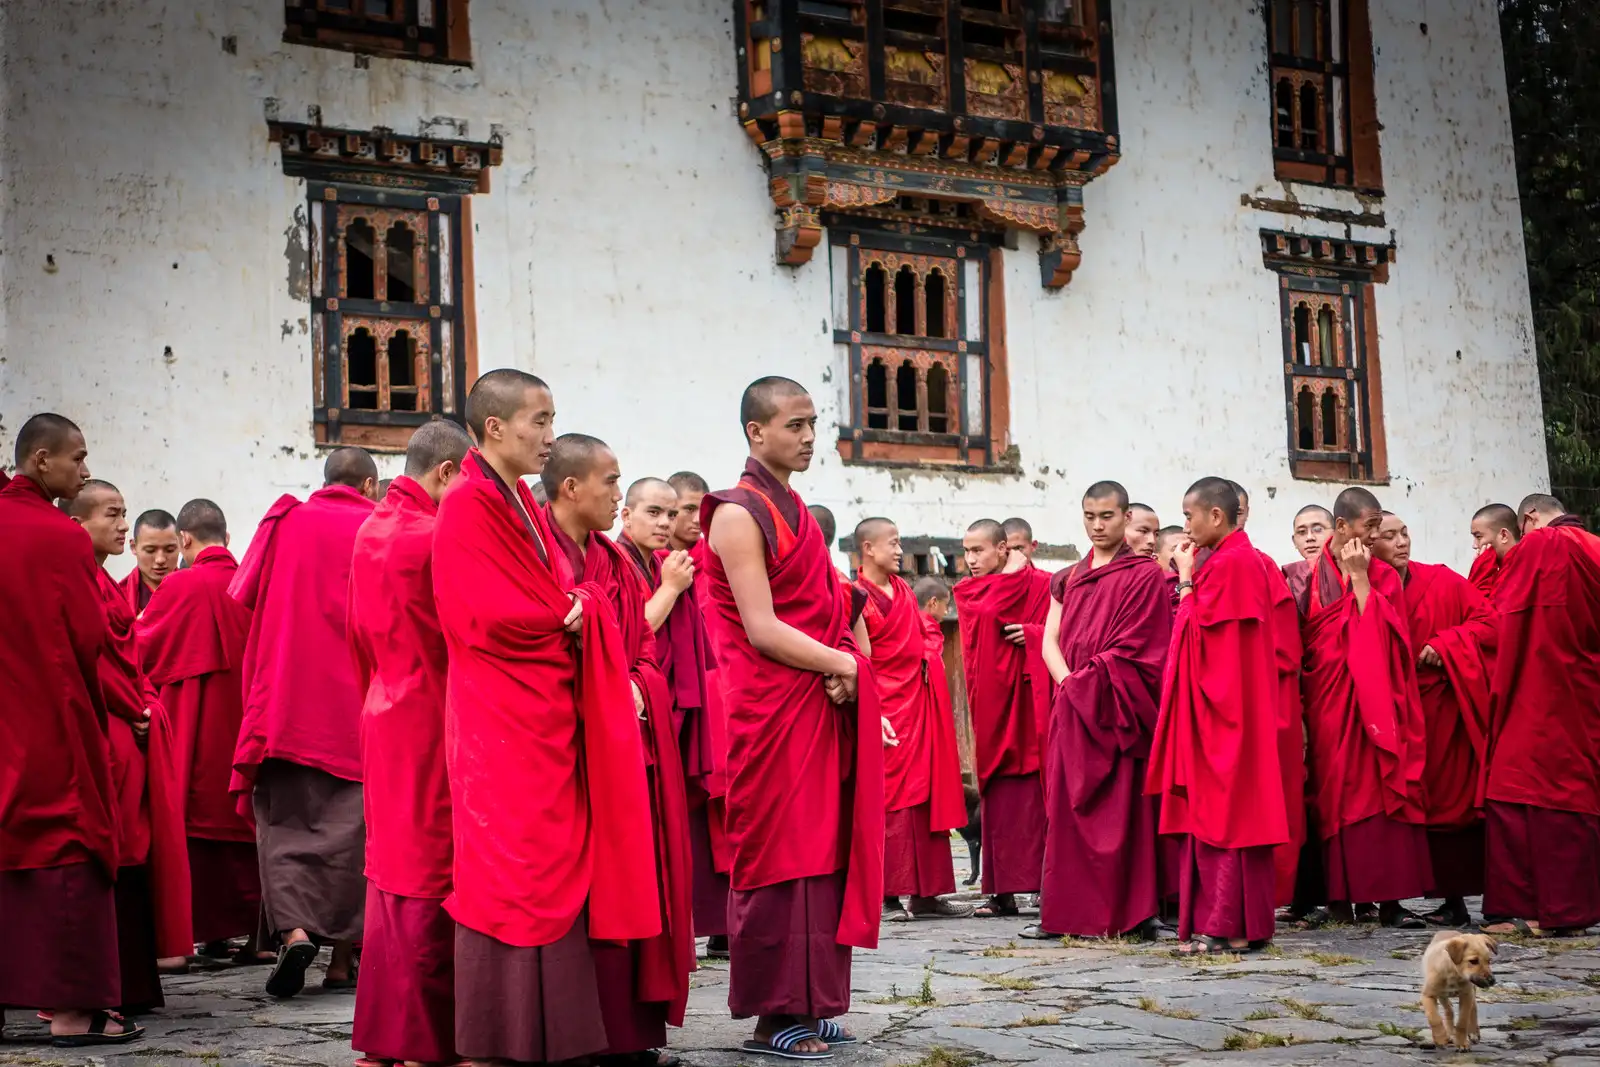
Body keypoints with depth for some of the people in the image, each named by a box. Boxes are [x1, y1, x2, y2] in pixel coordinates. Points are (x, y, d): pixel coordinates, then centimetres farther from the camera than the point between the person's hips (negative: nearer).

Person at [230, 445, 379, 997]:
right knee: (349, 826, 6)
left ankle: (292, 927, -17)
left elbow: (243, 594, 11)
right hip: (356, 703, -1)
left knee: (284, 818, 5)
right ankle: (343, 955, 6)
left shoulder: (285, 521, 7)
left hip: (285, 699, 1)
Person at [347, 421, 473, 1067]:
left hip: (383, 715, 9)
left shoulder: (370, 531, 11)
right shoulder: (435, 537, -17)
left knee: (391, 869, 14)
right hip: (432, 719, -9)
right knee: (431, 874, -3)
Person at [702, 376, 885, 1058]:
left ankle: (809, 1004, 15)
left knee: (821, 853, 9)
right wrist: (841, 663, -12)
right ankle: (773, 1017, 3)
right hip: (773, 712, -8)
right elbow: (762, 629, -17)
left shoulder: (794, 511, 16)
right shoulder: (740, 515, -10)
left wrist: (841, 670, -1)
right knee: (778, 858, -4)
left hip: (821, 704, 8)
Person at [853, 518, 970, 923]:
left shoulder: (903, 590, 14)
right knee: (890, 798, -8)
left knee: (925, 797, 6)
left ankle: (925, 893, 9)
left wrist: (932, 655, 4)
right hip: (885, 708, -8)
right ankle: (886, 895, -4)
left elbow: (927, 631, 24)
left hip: (918, 702, 8)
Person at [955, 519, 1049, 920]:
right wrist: (1011, 573, -1)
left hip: (1027, 699, -4)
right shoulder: (966, 591, 12)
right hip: (991, 702, 4)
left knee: (1035, 793, -6)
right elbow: (988, 610, -8)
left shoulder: (1038, 586, 0)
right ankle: (1003, 891, 7)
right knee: (996, 798, 5)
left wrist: (1034, 633, -18)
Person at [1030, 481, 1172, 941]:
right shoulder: (1069, 581, 18)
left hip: (1117, 708, -6)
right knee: (1068, 808, 3)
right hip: (1071, 709, 6)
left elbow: (1134, 647, -8)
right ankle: (1066, 912, 6)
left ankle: (1129, 912, -6)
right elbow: (1050, 641, 10)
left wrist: (1087, 683, -12)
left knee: (1121, 809, -8)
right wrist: (1068, 683, -7)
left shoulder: (1144, 576, 1)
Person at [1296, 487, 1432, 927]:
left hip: (1375, 700, 0)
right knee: (1336, 791, -1)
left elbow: (1382, 633, -7)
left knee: (1381, 789, -6)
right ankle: (1343, 894, 2)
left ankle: (1388, 896, -8)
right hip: (1328, 701, 0)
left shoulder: (1383, 577, 8)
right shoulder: (1310, 576, 6)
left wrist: (1360, 578, -7)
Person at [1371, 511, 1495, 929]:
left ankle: (1455, 899, 4)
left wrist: (1445, 645, -11)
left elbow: (1487, 621, -1)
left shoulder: (1441, 582, 1)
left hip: (1442, 712, -1)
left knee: (1447, 801, 0)